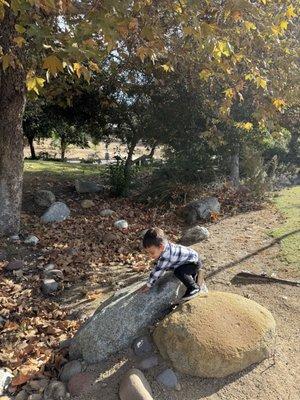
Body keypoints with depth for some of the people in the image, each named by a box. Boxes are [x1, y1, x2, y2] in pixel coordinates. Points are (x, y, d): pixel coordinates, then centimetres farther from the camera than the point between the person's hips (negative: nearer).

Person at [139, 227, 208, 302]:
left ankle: (194, 288, -8)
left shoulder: (166, 256, -38)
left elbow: (158, 270, -30)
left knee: (178, 272, -29)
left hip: (195, 262, -10)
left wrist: (149, 285, -19)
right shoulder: (163, 249, -11)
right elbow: (157, 266, 2)